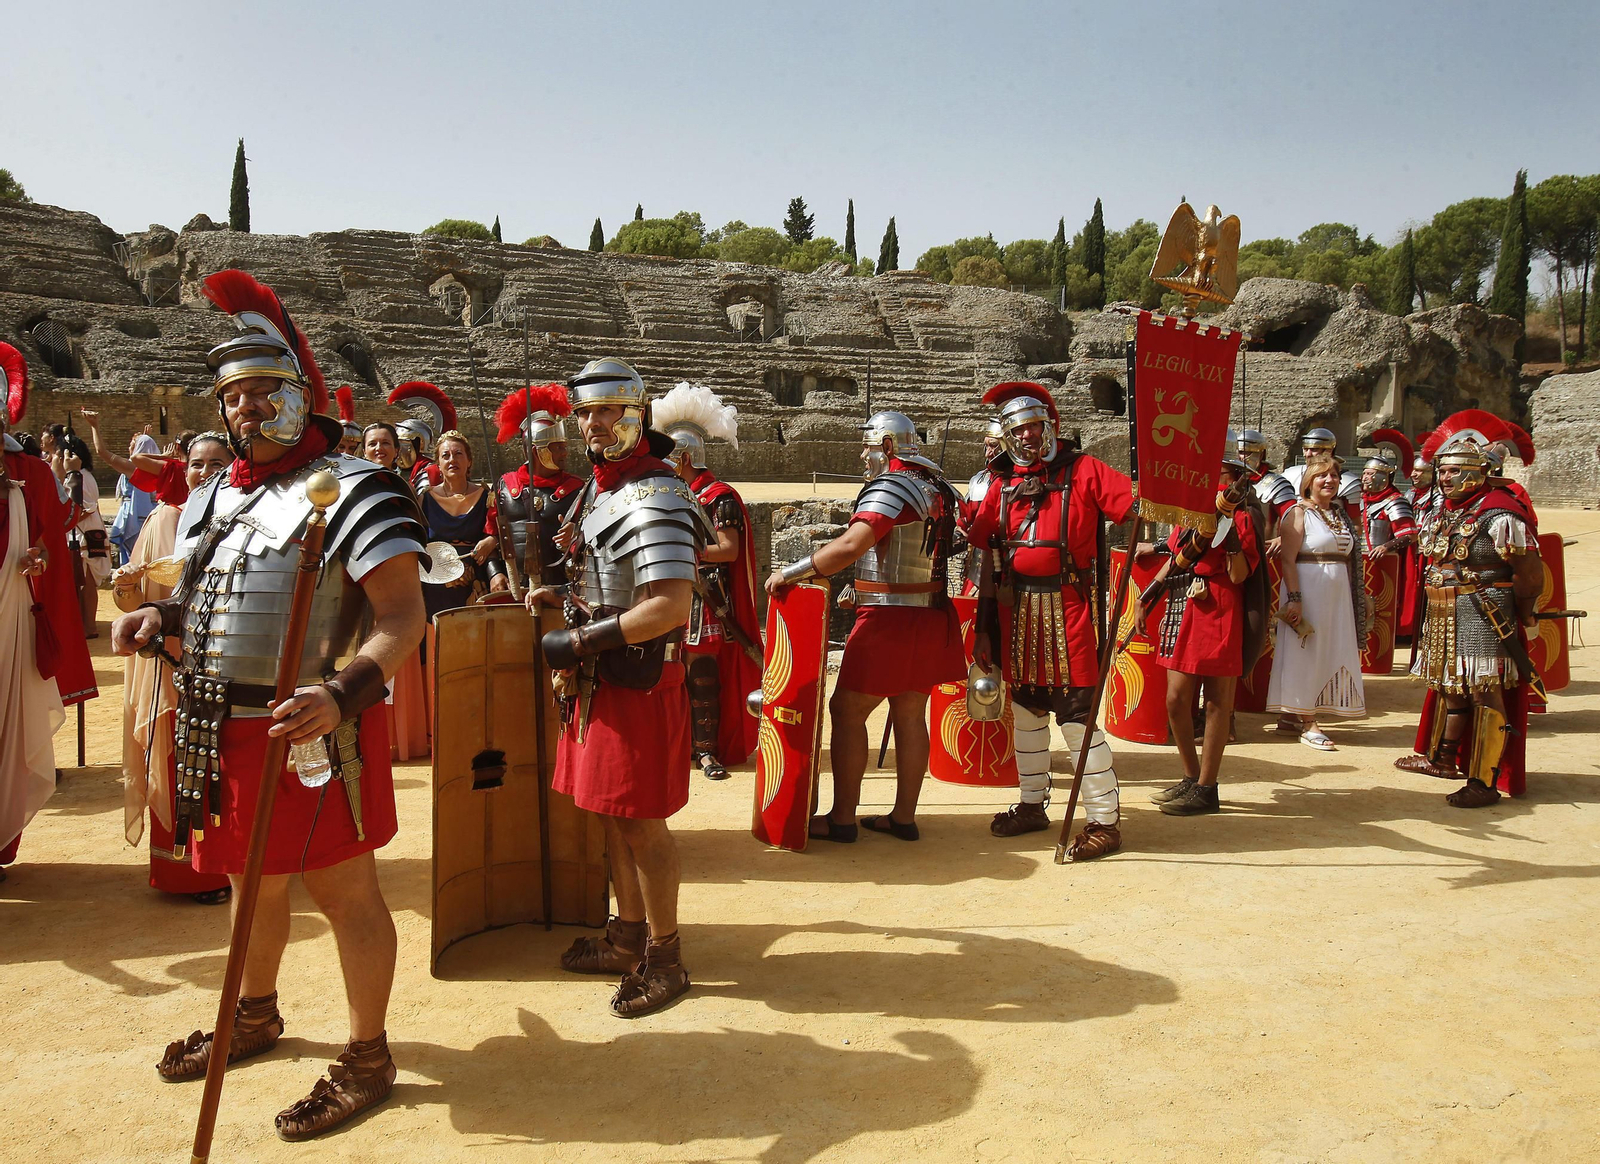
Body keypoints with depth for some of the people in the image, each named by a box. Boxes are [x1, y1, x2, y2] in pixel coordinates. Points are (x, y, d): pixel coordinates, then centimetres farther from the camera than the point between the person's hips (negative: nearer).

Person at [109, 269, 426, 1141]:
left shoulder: (351, 492, -13)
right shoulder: (212, 498, 12)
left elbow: (402, 619, -20)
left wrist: (343, 691, -35)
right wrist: (162, 621, 0)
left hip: (306, 733, -8)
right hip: (223, 732, 8)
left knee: (345, 894, 4)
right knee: (254, 880, 24)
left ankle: (367, 1059, 20)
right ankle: (255, 1017, 46)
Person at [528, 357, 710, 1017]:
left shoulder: (654, 498, -19)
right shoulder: (601, 488, 12)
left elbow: (670, 606, -28)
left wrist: (577, 641, -22)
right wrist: (564, 597, 11)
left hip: (637, 679, -10)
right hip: (598, 677, 10)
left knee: (642, 824, 1)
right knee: (612, 815, 18)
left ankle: (665, 961, 16)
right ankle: (628, 938, 33)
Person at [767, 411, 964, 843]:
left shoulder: (891, 488, -16)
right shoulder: (937, 487, 12)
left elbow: (850, 545, -29)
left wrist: (790, 573, -23)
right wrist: (861, 589, 22)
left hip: (890, 620, -9)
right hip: (930, 616, 9)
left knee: (847, 710, 0)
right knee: (910, 715, 12)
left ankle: (842, 818, 4)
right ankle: (903, 817, 19)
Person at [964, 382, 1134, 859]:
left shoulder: (1083, 471, -3)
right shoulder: (1003, 486, 10)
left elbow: (1141, 505, -14)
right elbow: (987, 559, 11)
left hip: (1067, 606, -5)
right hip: (1015, 609, 5)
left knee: (1077, 715, -6)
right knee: (1025, 709, 15)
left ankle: (1105, 820, 2)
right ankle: (1032, 804, 31)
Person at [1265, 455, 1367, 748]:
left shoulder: (1340, 514, 15)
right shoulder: (1299, 513, -7)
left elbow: (1349, 558, 19)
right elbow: (1288, 559, -14)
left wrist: (1357, 598, 14)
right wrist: (1294, 598, -22)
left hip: (1338, 595, 8)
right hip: (1309, 590, -8)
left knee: (1330, 654, 9)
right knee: (1305, 654, -3)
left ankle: (1290, 715, 16)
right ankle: (1308, 724, 0)